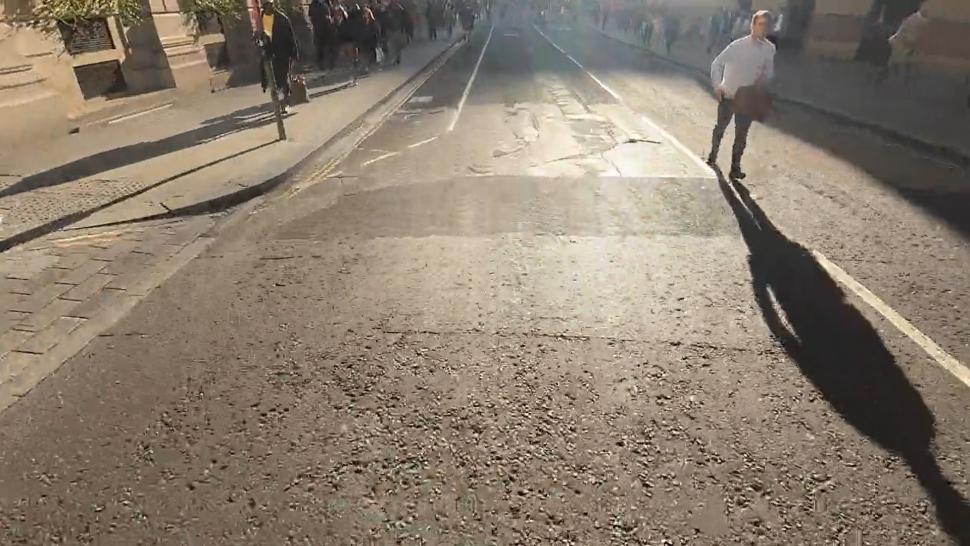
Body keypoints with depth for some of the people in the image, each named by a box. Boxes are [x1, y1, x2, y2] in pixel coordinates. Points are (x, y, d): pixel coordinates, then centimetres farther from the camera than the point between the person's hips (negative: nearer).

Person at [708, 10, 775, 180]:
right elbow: (717, 64, -6)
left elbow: (770, 73, 9)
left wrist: (764, 78, -13)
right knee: (720, 128, 13)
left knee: (741, 134, 4)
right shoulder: (738, 45, -11)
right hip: (728, 96, -2)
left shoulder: (770, 49, -1)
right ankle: (712, 156, 31)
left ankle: (735, 166, 13)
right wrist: (717, 86, -15)